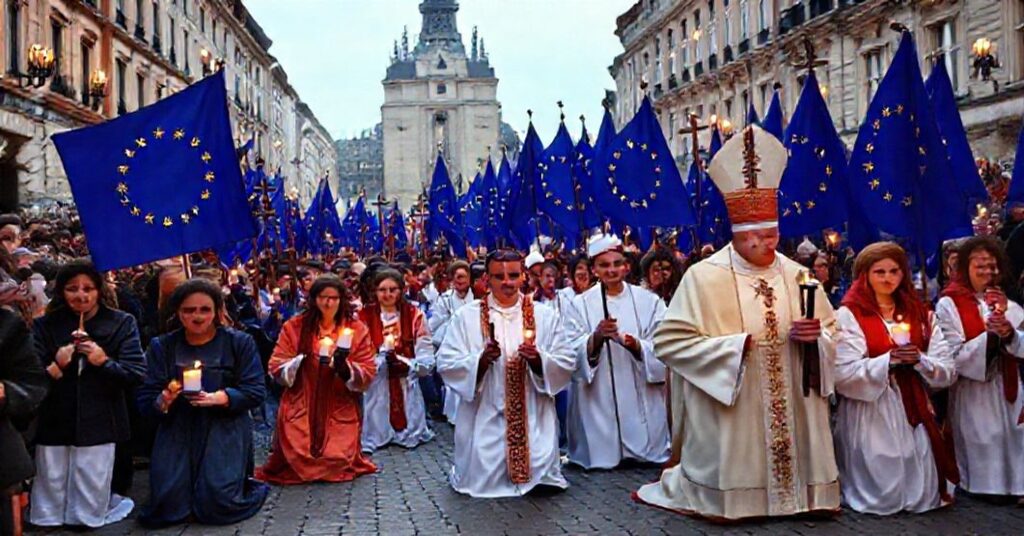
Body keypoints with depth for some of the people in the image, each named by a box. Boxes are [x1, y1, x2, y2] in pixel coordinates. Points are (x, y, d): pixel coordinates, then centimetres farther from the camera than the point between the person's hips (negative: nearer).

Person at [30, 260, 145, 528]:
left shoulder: (121, 323, 0)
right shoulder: (44, 326, 4)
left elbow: (137, 374, -5)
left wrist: (104, 362, -18)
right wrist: (56, 366, -20)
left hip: (99, 424, -1)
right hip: (54, 424, 1)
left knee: (90, 512, 8)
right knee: (49, 512, 12)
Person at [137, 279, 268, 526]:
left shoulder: (240, 342, 1)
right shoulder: (161, 346, 5)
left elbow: (256, 392, -5)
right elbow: (145, 400, 1)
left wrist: (220, 398, -23)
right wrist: (162, 401, -23)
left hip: (225, 430, -2)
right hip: (176, 431, 3)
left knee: (216, 506, -14)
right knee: (167, 508, -8)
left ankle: (251, 486, 21)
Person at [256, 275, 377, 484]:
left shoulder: (357, 330, 1)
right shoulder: (294, 327, 0)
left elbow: (368, 375, -3)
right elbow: (276, 368, -1)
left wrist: (345, 367, -23)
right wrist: (298, 363, -21)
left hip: (341, 412, 0)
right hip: (300, 410, 0)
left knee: (337, 463, -8)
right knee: (297, 462, -7)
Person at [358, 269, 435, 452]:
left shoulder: (415, 315, -2)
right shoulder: (364, 317, -4)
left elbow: (427, 360, -3)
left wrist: (406, 365, -19)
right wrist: (382, 359, -21)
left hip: (407, 389, 1)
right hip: (375, 390, -1)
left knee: (411, 437, 9)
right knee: (374, 436, 2)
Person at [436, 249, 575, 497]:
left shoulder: (545, 316, 3)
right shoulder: (466, 316, 0)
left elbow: (566, 365, 1)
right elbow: (446, 365, -5)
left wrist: (539, 359, -19)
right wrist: (481, 360, -22)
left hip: (533, 419, 1)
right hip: (484, 419, -1)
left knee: (538, 471, -5)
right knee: (482, 481, -2)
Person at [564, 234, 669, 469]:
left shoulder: (649, 301, 4)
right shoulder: (580, 304, 1)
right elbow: (573, 352, -7)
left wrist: (638, 346, -20)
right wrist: (596, 338, -25)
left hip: (641, 397, 1)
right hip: (598, 398, -1)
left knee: (646, 446, 5)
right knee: (602, 455, 1)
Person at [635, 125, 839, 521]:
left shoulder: (795, 275, 6)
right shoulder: (704, 277, -9)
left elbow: (831, 331, 13)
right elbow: (669, 340, -12)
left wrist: (811, 336, -11)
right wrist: (731, 346, -18)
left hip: (791, 408, 4)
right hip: (730, 416, -4)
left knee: (791, 461, 12)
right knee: (732, 472, 4)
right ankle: (727, 499, 31)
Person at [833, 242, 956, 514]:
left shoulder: (919, 313, 10)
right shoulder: (849, 315, -6)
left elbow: (948, 371, 5)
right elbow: (843, 373, -14)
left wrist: (920, 360, -15)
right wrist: (888, 360, -20)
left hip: (914, 409, 4)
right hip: (871, 415, -4)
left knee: (922, 496, 4)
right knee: (881, 498, -3)